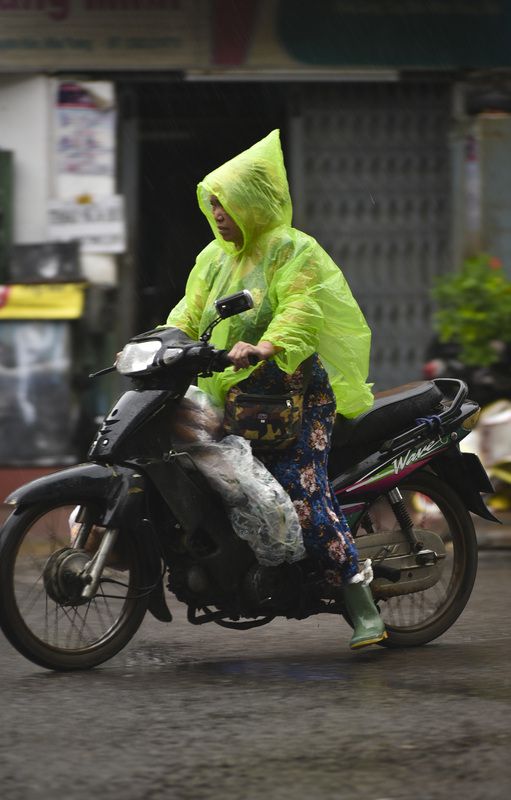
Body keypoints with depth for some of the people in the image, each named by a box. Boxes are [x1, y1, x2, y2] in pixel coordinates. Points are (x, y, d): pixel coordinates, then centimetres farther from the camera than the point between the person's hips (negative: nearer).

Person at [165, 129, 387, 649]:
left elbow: (300, 312, -21)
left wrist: (265, 349, -40)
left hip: (297, 394, -8)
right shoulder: (214, 258, 18)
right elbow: (190, 313, 12)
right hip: (235, 398, 8)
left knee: (303, 494, -19)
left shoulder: (294, 250, -5)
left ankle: (364, 610, -19)